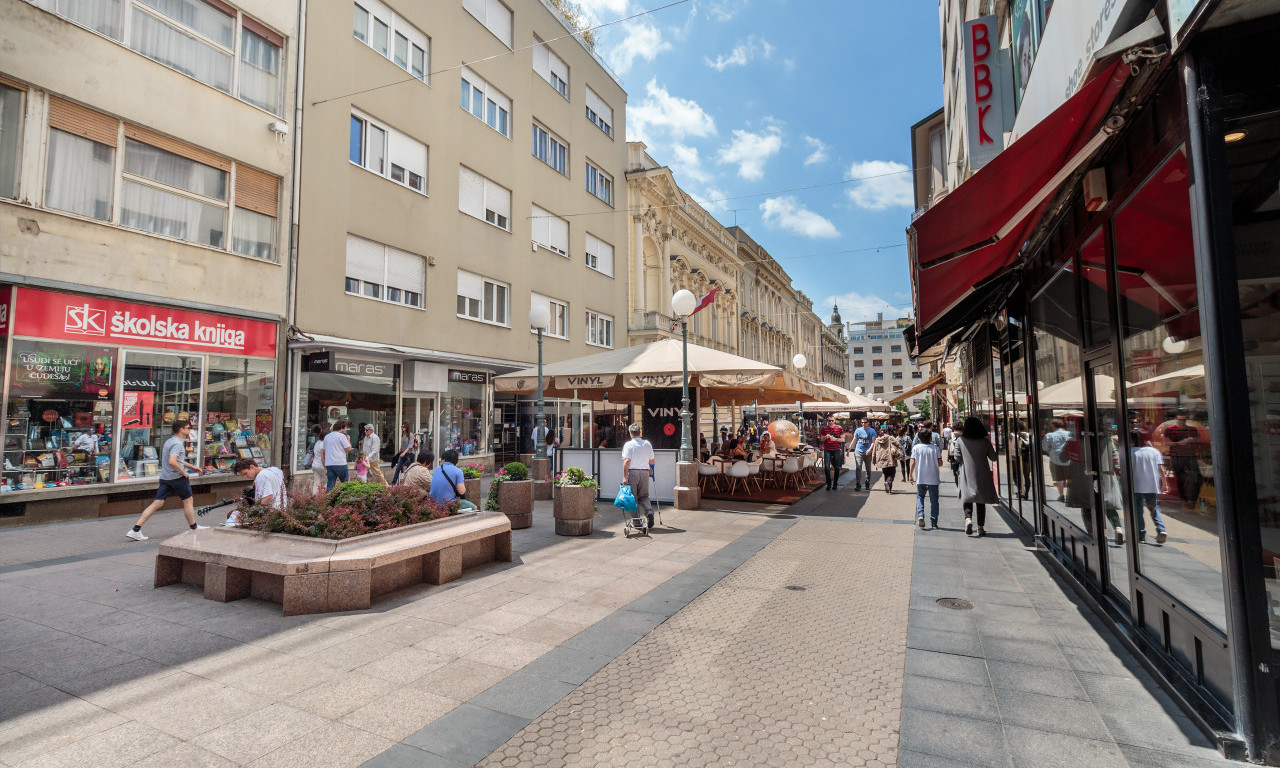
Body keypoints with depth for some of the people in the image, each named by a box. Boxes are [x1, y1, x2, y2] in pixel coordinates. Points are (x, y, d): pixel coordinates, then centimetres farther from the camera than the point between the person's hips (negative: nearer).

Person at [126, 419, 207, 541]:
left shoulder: (169, 441, 16)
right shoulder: (177, 443, -16)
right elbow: (172, 462, -29)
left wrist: (192, 467, 29)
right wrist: (183, 472, -17)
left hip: (165, 478, 8)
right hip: (177, 477, -8)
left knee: (157, 503, 5)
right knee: (188, 501, 7)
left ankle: (135, 530, -2)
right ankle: (194, 528, 18)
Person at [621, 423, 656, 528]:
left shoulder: (628, 444, -4)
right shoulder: (647, 444, 9)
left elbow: (626, 461, -12)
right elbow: (651, 461, 12)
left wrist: (624, 476, -12)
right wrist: (650, 469, 32)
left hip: (632, 472, -3)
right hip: (645, 472, 3)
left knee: (633, 497, 6)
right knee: (644, 496, 15)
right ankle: (649, 512, -10)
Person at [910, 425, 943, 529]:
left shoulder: (916, 447, -5)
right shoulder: (936, 448, -5)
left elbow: (913, 463, -6)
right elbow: (940, 464, -3)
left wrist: (911, 475, 5)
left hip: (920, 478, 0)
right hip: (933, 478, 0)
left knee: (920, 497, 16)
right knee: (934, 500, 10)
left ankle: (920, 515, -6)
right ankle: (934, 522, 12)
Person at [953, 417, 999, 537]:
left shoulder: (960, 441, -6)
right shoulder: (985, 441, -4)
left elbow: (957, 457, -7)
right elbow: (993, 458, 3)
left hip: (967, 475, -1)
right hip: (982, 475, 1)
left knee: (968, 499, 7)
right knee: (981, 502, 10)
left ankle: (968, 519, -19)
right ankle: (981, 527, 12)